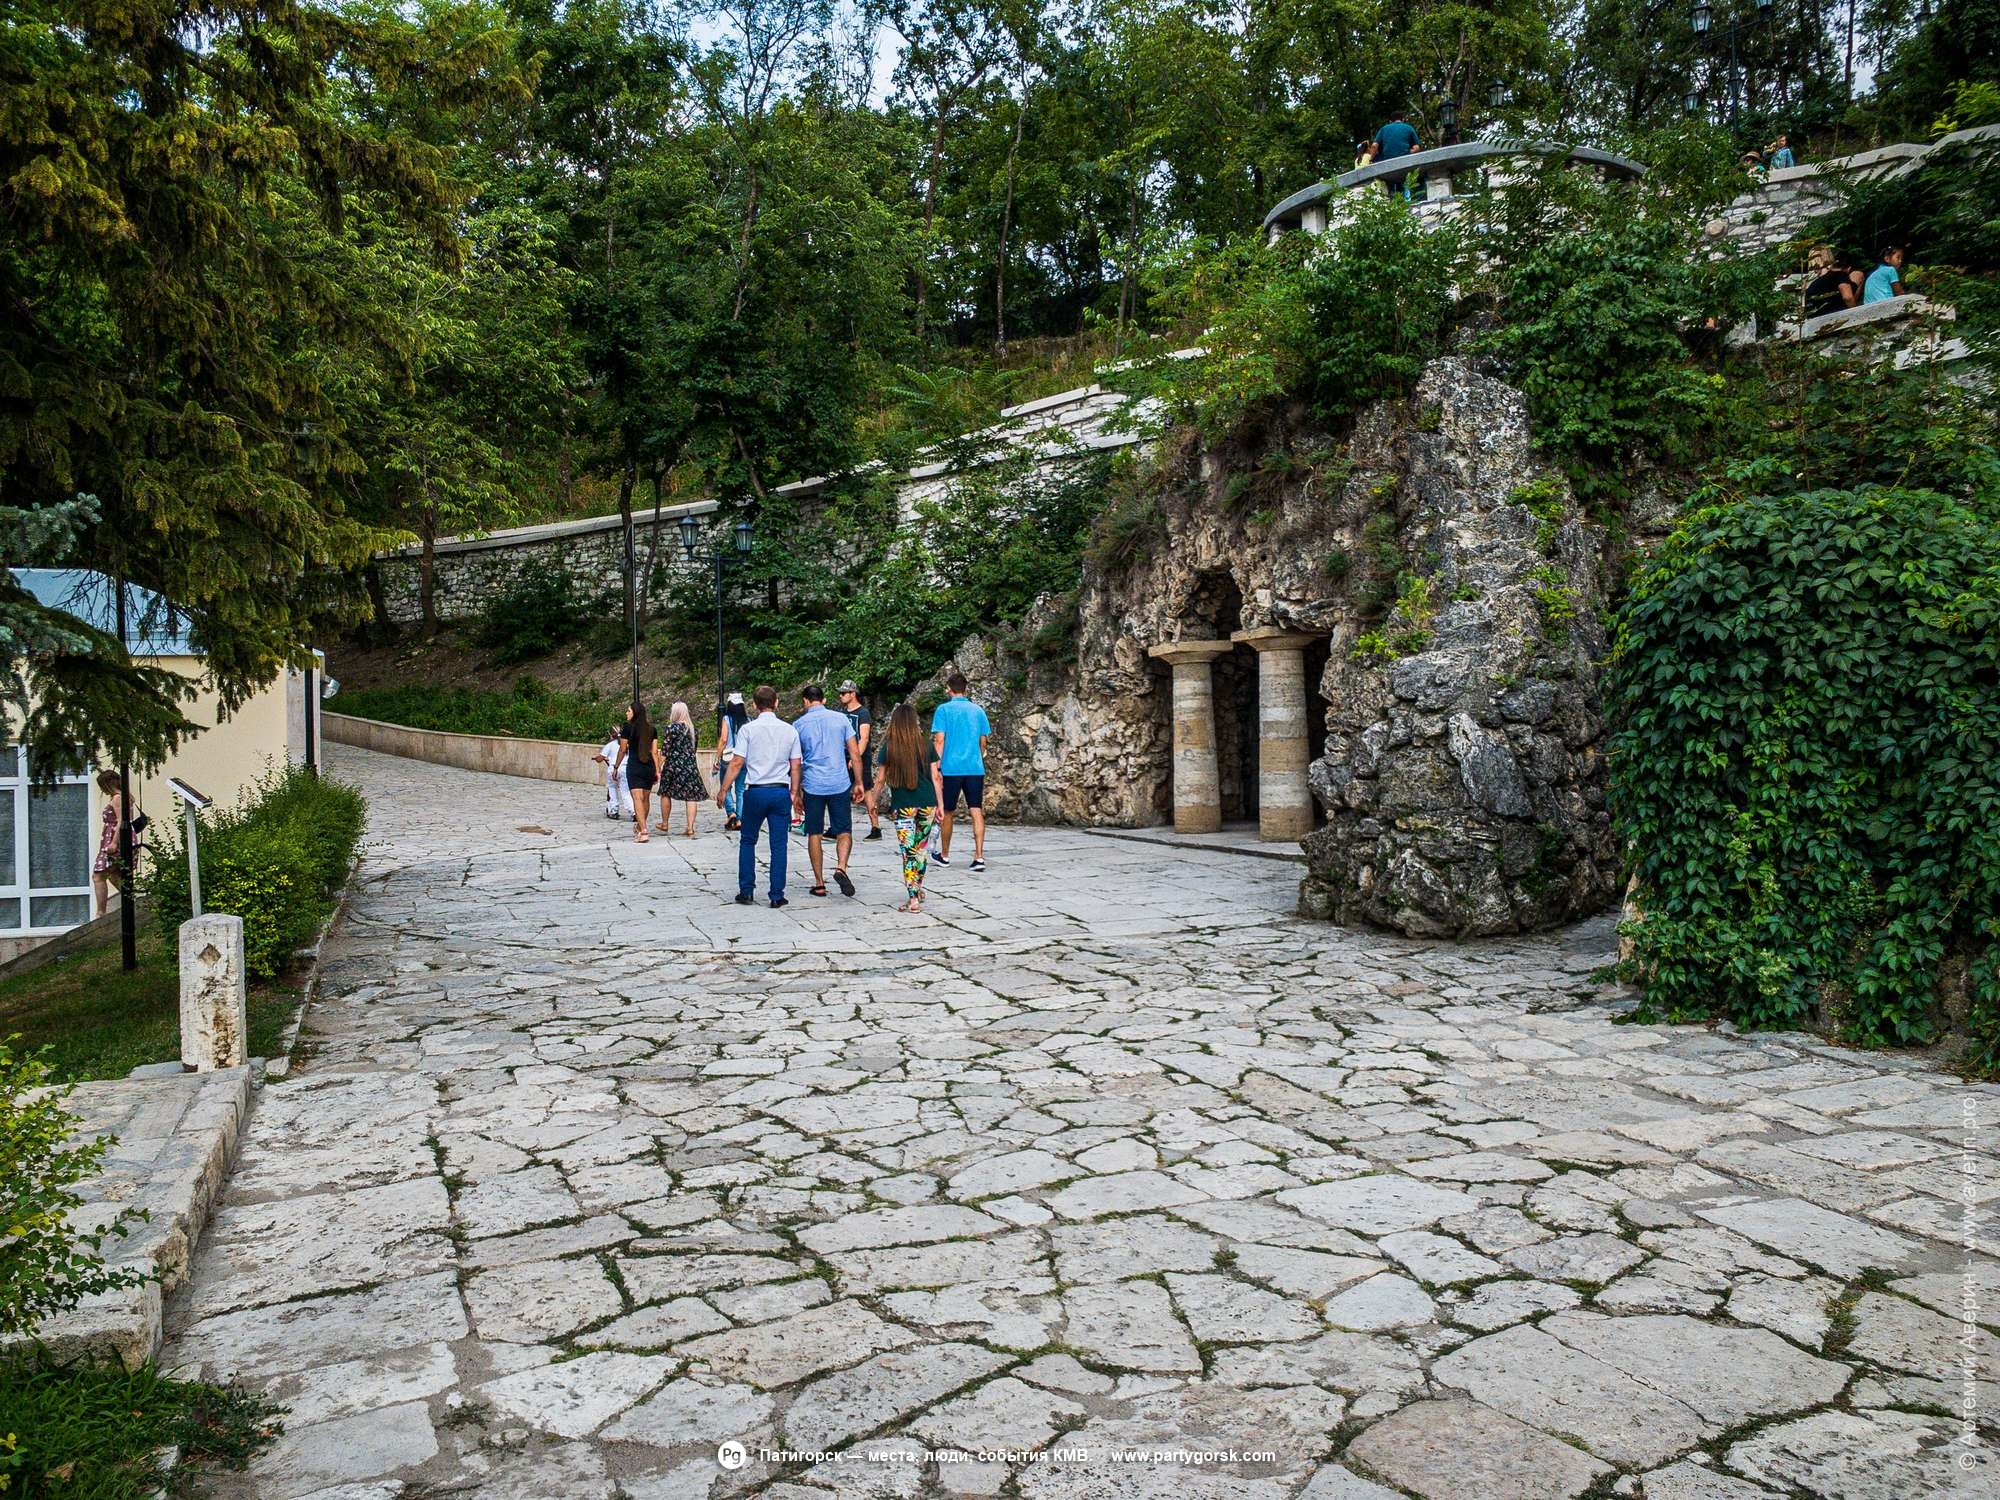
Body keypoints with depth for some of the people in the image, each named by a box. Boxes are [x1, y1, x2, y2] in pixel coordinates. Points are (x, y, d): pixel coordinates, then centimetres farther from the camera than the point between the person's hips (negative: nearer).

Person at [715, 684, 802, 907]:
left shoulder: (747, 729, -4)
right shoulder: (789, 731, 4)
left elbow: (736, 763, -7)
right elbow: (795, 767, 6)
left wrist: (723, 789, 1)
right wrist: (794, 793, 16)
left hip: (755, 791, -1)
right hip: (781, 791, 1)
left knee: (747, 842, 13)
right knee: (778, 845, 5)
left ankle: (746, 892, 12)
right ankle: (777, 895, 6)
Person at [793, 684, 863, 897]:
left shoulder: (798, 724, 2)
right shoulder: (841, 719, 3)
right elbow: (855, 754, 1)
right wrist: (858, 783, 8)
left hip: (813, 786, 0)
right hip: (840, 784, 0)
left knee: (815, 834, 9)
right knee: (844, 831, 7)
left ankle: (819, 883, 10)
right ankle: (841, 867, -17)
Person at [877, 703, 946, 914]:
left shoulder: (888, 747, -1)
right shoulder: (925, 745, 3)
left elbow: (882, 779, 2)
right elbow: (935, 777, 4)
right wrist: (940, 804, 9)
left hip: (903, 806, -2)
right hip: (927, 804, 2)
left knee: (908, 851, 0)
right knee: (922, 848, 18)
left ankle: (913, 899, -5)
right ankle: (918, 890, 32)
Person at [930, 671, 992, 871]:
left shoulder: (944, 709, -2)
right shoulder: (978, 710, 9)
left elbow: (939, 740, -8)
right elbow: (983, 742, 14)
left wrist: (937, 767, -6)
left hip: (951, 768, -2)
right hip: (975, 768, 3)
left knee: (947, 812, 11)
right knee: (977, 811, 0)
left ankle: (944, 855, 24)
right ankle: (979, 857, -10)